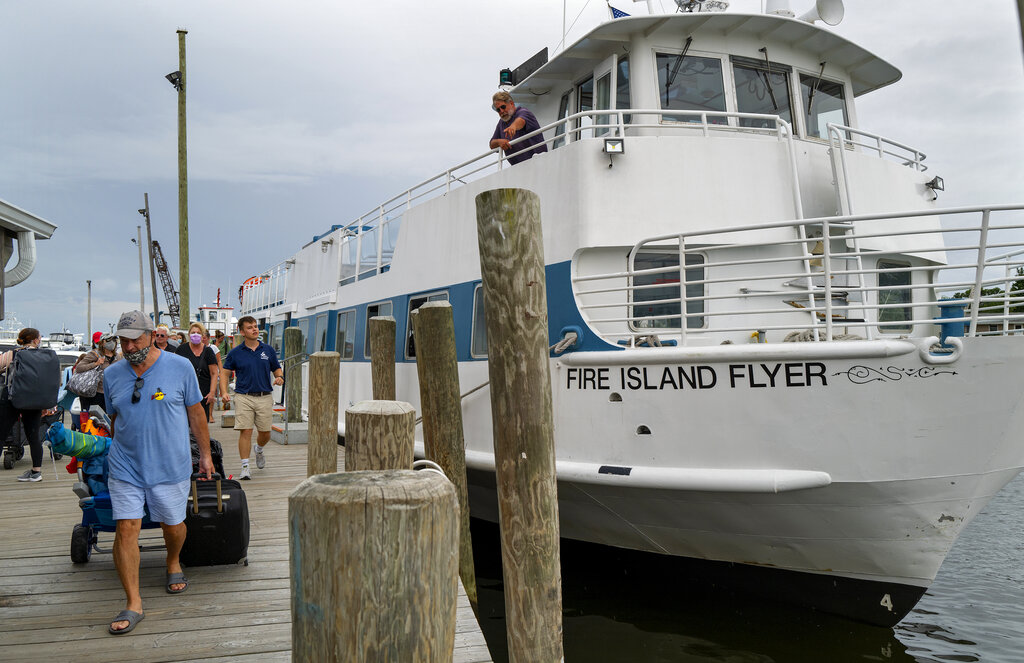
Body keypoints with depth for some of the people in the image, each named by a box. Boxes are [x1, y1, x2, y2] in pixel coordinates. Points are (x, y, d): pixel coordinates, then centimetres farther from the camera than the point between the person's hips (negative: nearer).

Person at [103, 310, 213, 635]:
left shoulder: (180, 367, -5)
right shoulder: (112, 374, 3)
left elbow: (195, 413, 2)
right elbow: (114, 419, 15)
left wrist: (205, 454, 5)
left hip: (170, 466, -1)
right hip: (125, 468, 2)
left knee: (173, 525, 11)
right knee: (126, 528, -6)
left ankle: (173, 563, 45)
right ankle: (133, 604, 1)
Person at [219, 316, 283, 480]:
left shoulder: (268, 350, 8)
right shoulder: (235, 353, 3)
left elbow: (277, 369, 16)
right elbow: (224, 372, 8)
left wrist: (279, 377, -7)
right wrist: (224, 393, -5)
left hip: (265, 397, 2)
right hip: (244, 397, -2)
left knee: (265, 433, 6)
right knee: (245, 432, -8)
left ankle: (259, 449, 40)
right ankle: (245, 467, 0)